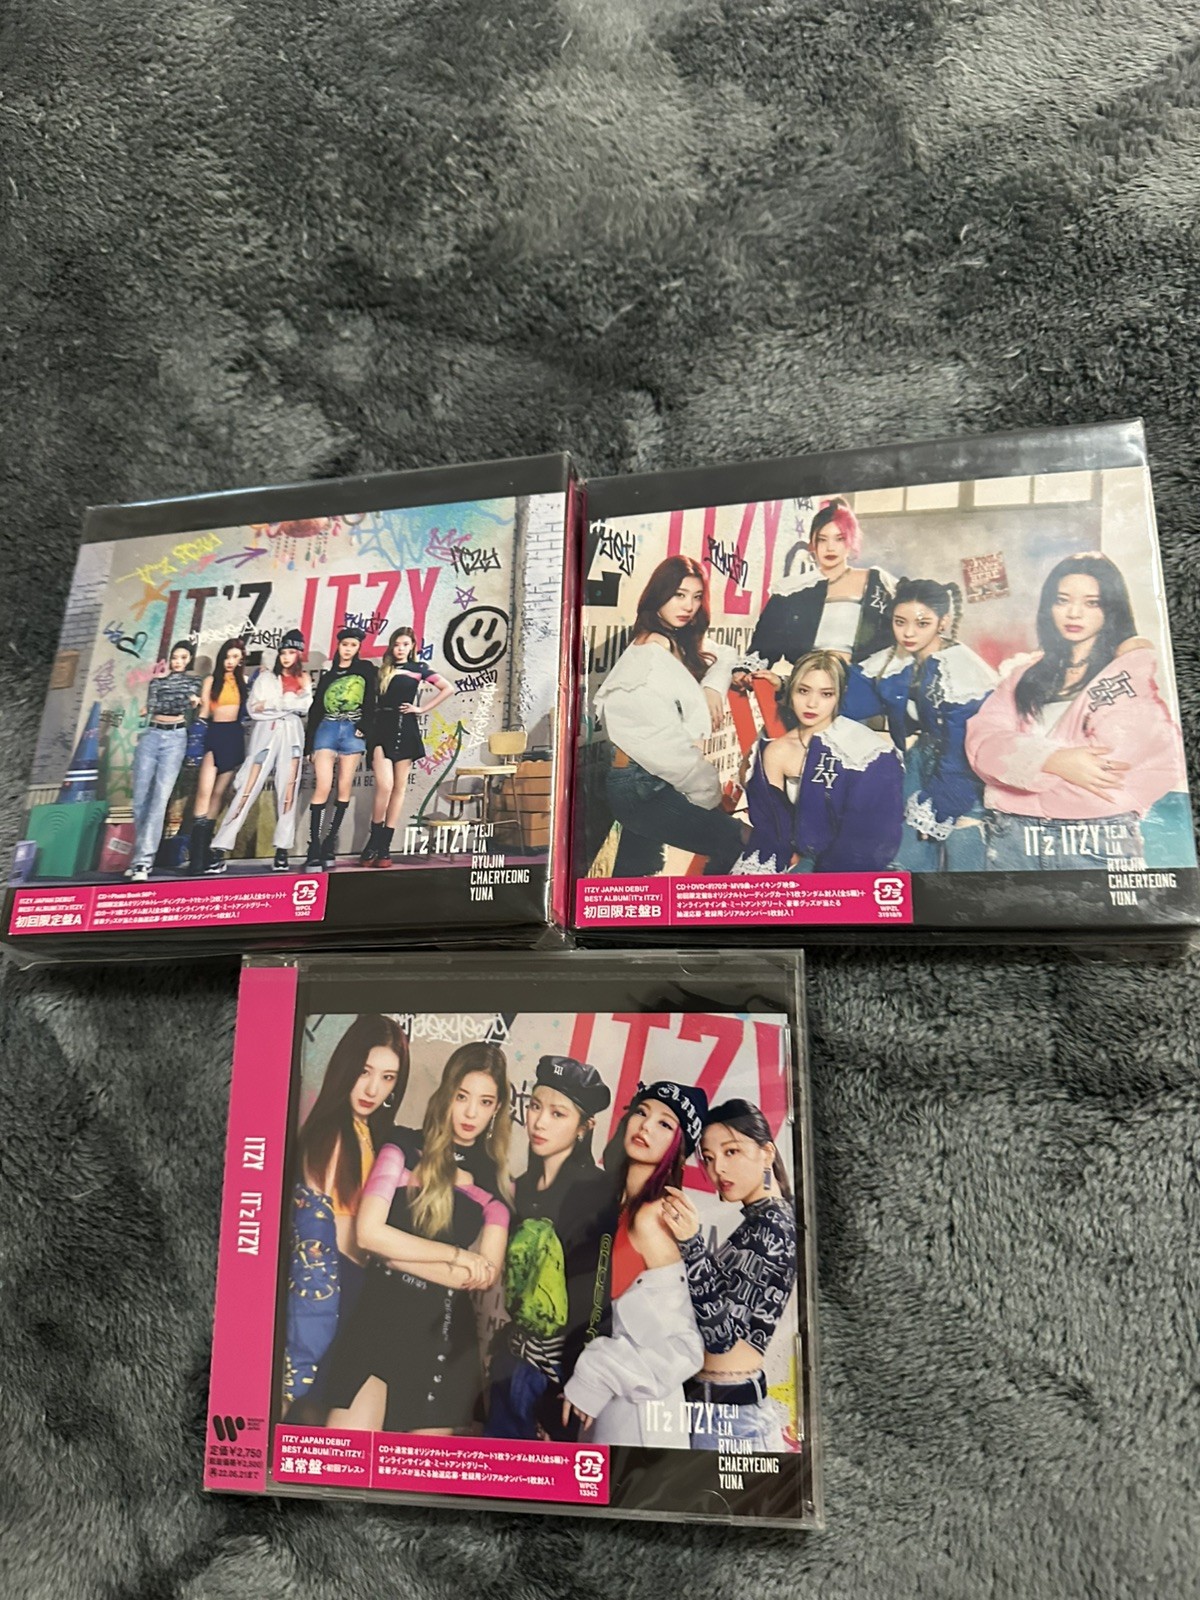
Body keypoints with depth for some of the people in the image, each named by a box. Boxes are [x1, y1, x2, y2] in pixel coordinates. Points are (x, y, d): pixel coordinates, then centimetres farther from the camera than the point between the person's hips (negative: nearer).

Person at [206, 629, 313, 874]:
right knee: (246, 791, -9)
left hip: (292, 734, 2)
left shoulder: (304, 680, 17)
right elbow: (253, 708, 1)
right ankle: (219, 849, -11)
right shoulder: (266, 677, 13)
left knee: (288, 793, -4)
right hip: (266, 734, -2)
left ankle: (282, 851, -2)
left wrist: (271, 703, -3)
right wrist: (291, 701, -3)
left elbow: (305, 706, 1)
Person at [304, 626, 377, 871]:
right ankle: (314, 847, -14)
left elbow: (369, 701, 1)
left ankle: (330, 842, 11)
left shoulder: (365, 668, 9)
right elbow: (316, 707, 12)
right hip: (327, 729, 0)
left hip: (353, 731, 0)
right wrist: (310, 742, 7)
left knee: (344, 788, 1)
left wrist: (363, 728, -13)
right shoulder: (328, 671, 13)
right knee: (323, 787, -12)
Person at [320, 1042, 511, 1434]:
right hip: (382, 1318, -1)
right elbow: (368, 1232, -7)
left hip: (448, 1332, 1)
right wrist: (456, 1255, -7)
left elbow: (485, 1275, -3)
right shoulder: (405, 1149, 5)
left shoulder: (493, 1181, 8)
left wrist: (395, 1251, -8)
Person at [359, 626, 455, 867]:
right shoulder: (383, 670, 13)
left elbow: (448, 688, 1)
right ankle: (374, 843, -2)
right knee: (384, 786, -14)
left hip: (405, 728, 0)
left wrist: (422, 709, -1)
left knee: (399, 787, 2)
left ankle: (384, 847, 7)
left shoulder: (418, 669, 8)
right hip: (382, 728, 0)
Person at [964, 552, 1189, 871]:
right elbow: (982, 740, 0)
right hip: (1013, 836, 3)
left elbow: (1118, 748, -10)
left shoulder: (1139, 669, 6)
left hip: (1098, 843, -3)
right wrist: (1052, 761, -15)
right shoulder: (1027, 674, 17)